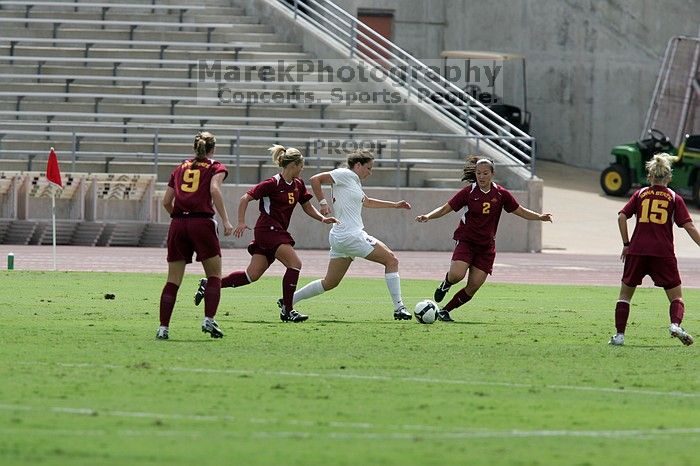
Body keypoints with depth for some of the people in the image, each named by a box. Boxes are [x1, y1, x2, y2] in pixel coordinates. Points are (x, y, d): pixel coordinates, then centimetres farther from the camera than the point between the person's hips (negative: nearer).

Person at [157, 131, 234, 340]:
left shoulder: (180, 168, 20)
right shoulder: (216, 168, 8)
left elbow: (166, 201, 15)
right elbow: (214, 190, -12)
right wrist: (225, 221, -13)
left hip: (177, 224, 4)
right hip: (202, 223, -4)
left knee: (173, 281, 5)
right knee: (214, 276, 9)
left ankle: (163, 327, -3)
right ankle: (209, 319, -7)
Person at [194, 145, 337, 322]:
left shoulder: (298, 185, 11)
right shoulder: (273, 183, -13)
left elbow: (307, 207, 21)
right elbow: (245, 198, -12)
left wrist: (323, 218, 5)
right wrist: (241, 222, -19)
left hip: (279, 232, 9)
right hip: (268, 229, -9)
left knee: (252, 275, 5)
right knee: (295, 263, -16)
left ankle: (208, 285, 13)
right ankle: (287, 310, -11)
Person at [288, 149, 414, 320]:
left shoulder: (354, 181, 20)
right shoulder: (346, 175, -8)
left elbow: (367, 201, 37)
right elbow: (315, 179, -13)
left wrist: (394, 205, 36)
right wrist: (323, 202, -15)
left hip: (339, 238, 10)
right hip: (351, 235, -10)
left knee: (330, 283, 13)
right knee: (391, 260, -4)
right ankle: (399, 309, -5)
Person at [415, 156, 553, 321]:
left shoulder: (501, 194, 0)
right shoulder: (468, 192, -6)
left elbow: (521, 211, 9)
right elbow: (445, 208, -3)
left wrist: (540, 217, -7)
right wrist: (428, 216, -19)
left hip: (486, 247, 2)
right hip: (466, 241, -2)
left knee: (474, 286, -7)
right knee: (457, 275, -25)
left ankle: (445, 311, 9)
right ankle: (446, 284, 12)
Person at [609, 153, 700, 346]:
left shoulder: (640, 194, 10)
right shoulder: (675, 199, 7)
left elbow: (622, 217, 2)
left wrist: (626, 244, 9)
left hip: (637, 251, 1)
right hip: (664, 253, -1)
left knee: (625, 293, 14)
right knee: (676, 296, 6)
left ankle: (619, 334, 7)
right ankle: (676, 324, -22)